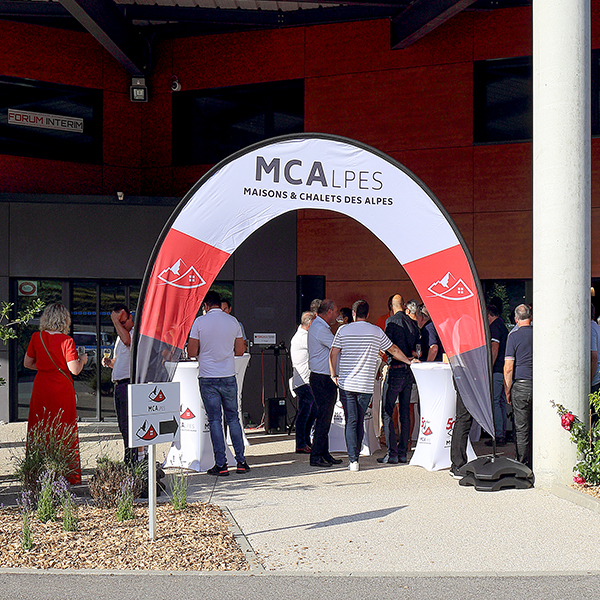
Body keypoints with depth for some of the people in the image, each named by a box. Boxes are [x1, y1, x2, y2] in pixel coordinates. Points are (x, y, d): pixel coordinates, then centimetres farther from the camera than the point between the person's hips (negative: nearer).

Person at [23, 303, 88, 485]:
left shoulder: (36, 338, 0)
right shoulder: (66, 341, -11)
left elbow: (27, 363, 10)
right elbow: (74, 370, -13)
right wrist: (82, 360, 6)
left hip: (41, 389, 3)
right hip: (62, 390, -3)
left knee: (39, 430, 9)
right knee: (65, 432, 6)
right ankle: (70, 474, 9)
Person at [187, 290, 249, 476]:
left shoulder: (200, 322, -6)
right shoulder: (233, 321, 2)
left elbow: (191, 353, -6)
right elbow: (240, 351, 7)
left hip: (208, 377, -2)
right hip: (228, 377, 2)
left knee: (215, 420, 2)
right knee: (233, 418, 11)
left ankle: (221, 464, 1)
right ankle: (241, 461, 11)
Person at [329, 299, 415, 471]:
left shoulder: (343, 331, 2)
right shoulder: (377, 332, 3)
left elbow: (333, 354, -2)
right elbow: (394, 350, 13)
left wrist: (334, 375, 9)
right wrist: (408, 361, 29)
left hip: (346, 384, -1)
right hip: (366, 385, 1)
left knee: (351, 422, 1)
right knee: (360, 421, 14)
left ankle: (353, 459, -9)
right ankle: (355, 455, 19)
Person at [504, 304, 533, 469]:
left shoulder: (514, 336, -5)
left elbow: (508, 367, -8)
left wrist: (507, 390, 0)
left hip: (521, 385, -3)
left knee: (521, 429, 2)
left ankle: (524, 466, 4)